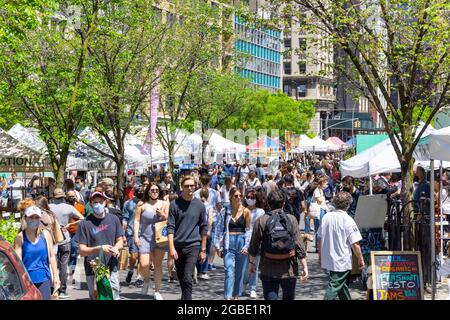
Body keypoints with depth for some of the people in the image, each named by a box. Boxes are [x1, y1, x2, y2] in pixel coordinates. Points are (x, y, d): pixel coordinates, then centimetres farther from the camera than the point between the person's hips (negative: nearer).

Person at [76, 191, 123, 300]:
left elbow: (120, 241, 14)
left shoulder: (114, 219, 5)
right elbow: (82, 251, -8)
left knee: (114, 297, 6)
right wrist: (100, 248, -23)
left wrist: (116, 248, -10)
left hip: (112, 269, 3)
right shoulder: (85, 224, -7)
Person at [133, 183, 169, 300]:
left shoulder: (164, 204, 7)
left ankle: (157, 291, 11)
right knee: (144, 264, -12)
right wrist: (136, 236, -4)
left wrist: (162, 214, -11)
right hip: (145, 237, -1)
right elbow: (137, 221, 3)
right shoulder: (142, 205, 2)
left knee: (158, 264, 0)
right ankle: (146, 280, 21)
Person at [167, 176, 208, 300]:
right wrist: (171, 247, -10)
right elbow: (170, 227, -1)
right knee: (181, 279, 12)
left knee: (187, 278, -14)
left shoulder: (199, 205, 3)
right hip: (178, 246, 2)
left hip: (193, 245, -2)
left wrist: (203, 250, 7)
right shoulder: (174, 204, 1)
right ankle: (185, 297, 30)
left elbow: (204, 228, 8)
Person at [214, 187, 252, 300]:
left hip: (241, 242, 1)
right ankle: (227, 297, -14)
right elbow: (219, 228, 5)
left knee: (239, 272, 9)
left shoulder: (246, 211, 1)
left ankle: (236, 296, 23)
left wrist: (246, 246, -9)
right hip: (229, 244, -1)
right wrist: (218, 245, 0)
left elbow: (249, 230, 0)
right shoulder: (225, 211, 3)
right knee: (229, 272, -11)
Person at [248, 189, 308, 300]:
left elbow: (254, 245, 1)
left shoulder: (261, 221, -4)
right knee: (289, 297, 18)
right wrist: (304, 266, -2)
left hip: (268, 270, 0)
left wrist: (252, 262, 15)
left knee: (270, 297, 3)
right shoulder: (291, 219, -4)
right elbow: (299, 246, -6)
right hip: (289, 269, 1)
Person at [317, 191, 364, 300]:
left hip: (327, 259, 6)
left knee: (341, 284, 21)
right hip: (342, 261, -6)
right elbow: (355, 244, -16)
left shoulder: (326, 217, 0)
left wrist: (320, 256, 19)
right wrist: (360, 260, -3)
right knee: (334, 286, -3)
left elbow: (320, 239, 8)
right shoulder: (348, 220, -16)